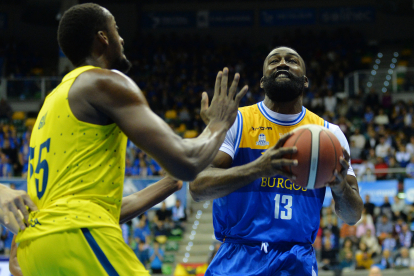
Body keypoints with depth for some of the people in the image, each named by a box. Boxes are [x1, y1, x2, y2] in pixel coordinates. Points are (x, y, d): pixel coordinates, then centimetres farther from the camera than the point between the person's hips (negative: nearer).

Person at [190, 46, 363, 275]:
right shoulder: (235, 121, 0)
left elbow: (353, 216, 7)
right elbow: (197, 187, -13)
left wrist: (340, 186, -17)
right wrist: (257, 168, -28)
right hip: (238, 258, -2)